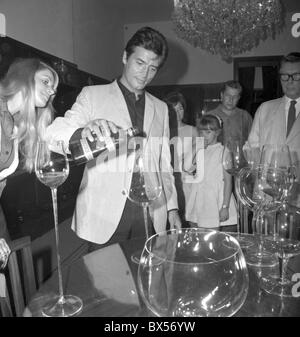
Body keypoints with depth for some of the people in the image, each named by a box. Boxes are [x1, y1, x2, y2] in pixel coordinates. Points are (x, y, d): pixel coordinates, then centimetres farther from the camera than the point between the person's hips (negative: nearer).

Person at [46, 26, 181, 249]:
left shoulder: (160, 108, 15)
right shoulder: (93, 95, 3)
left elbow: (164, 164, 16)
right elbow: (54, 134, -10)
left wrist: (172, 207, 9)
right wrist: (83, 131, -31)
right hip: (104, 214, -3)